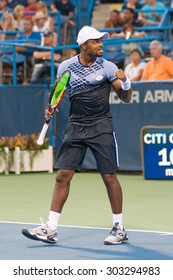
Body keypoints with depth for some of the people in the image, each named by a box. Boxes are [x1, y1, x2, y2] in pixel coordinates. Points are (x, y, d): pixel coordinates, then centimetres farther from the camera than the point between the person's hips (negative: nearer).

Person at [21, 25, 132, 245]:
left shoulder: (107, 67, -2)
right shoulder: (66, 67, 4)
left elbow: (125, 98, 1)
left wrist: (125, 82, -19)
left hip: (101, 126, -2)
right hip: (76, 126, 2)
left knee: (109, 177, -3)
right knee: (63, 176, -3)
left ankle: (119, 229, 9)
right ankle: (50, 229, 0)